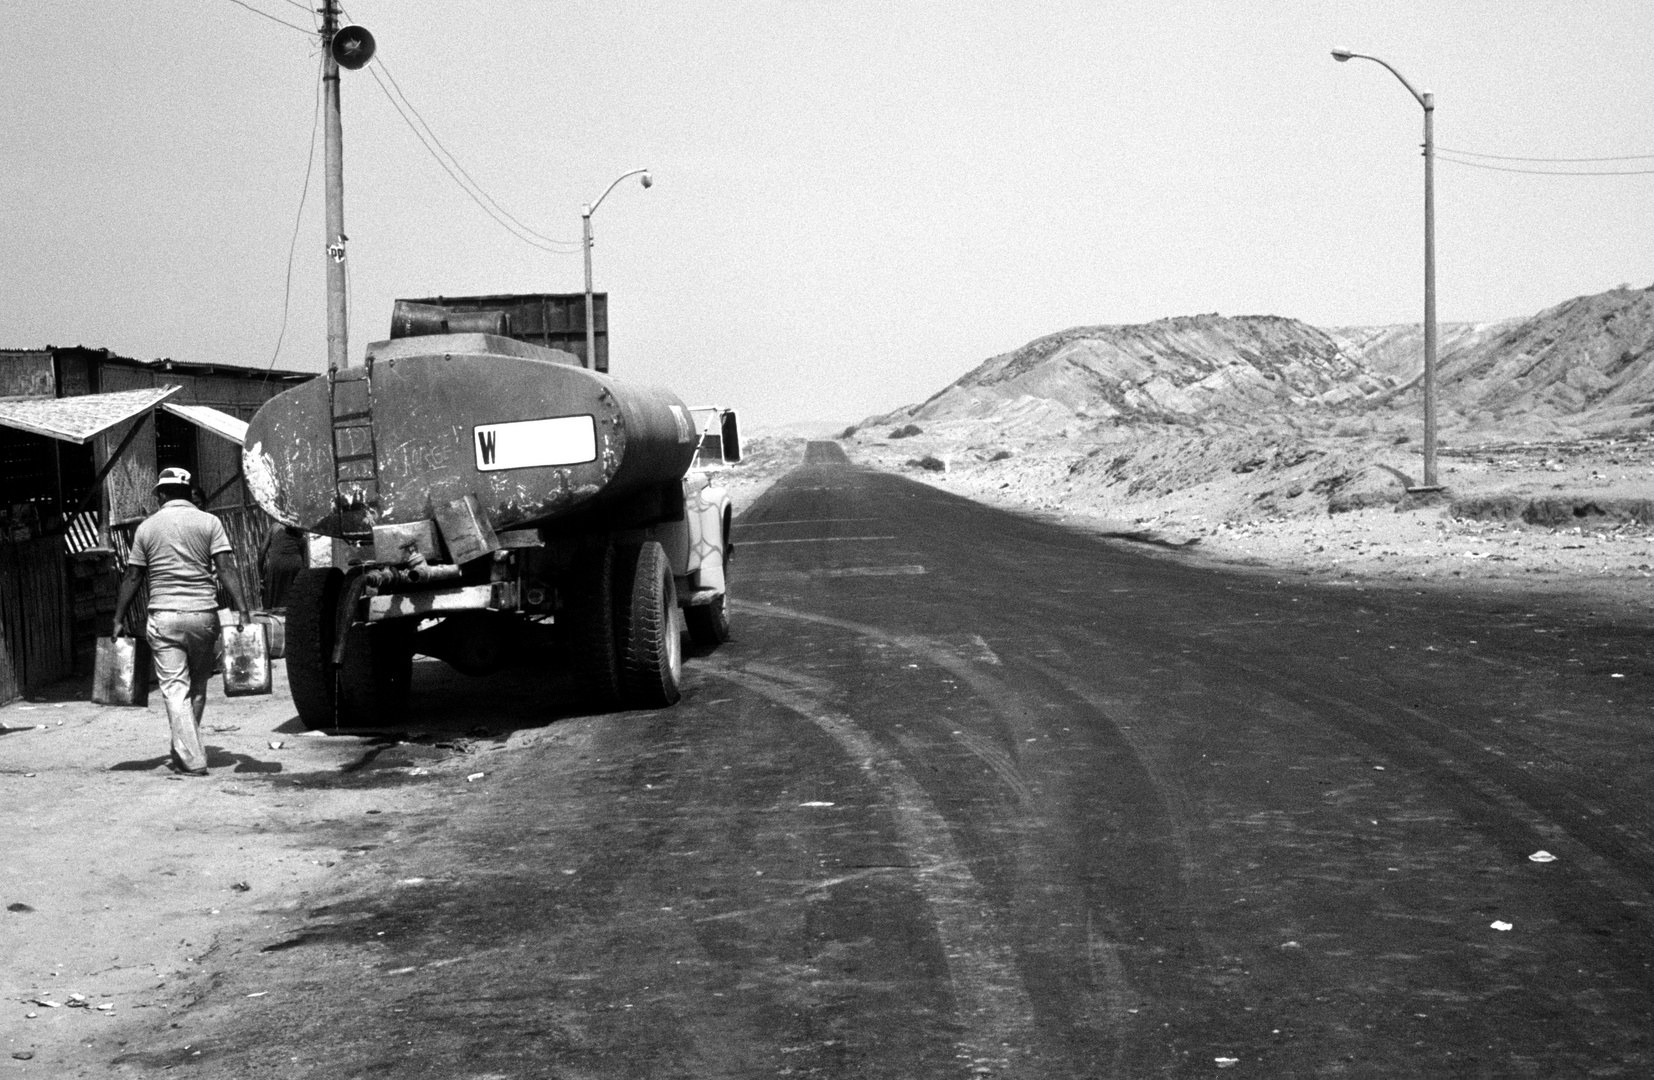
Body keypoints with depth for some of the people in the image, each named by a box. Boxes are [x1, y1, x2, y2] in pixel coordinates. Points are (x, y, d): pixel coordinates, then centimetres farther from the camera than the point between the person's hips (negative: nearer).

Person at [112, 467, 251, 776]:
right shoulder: (209, 522, 3)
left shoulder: (147, 527, 5)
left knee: (175, 689, -1)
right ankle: (184, 751, 26)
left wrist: (119, 619, 13)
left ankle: (191, 760, -10)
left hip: (164, 616, -1)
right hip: (203, 614, 1)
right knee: (197, 687, 16)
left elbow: (132, 578, 7)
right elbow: (226, 568, -7)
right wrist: (242, 610, -10)